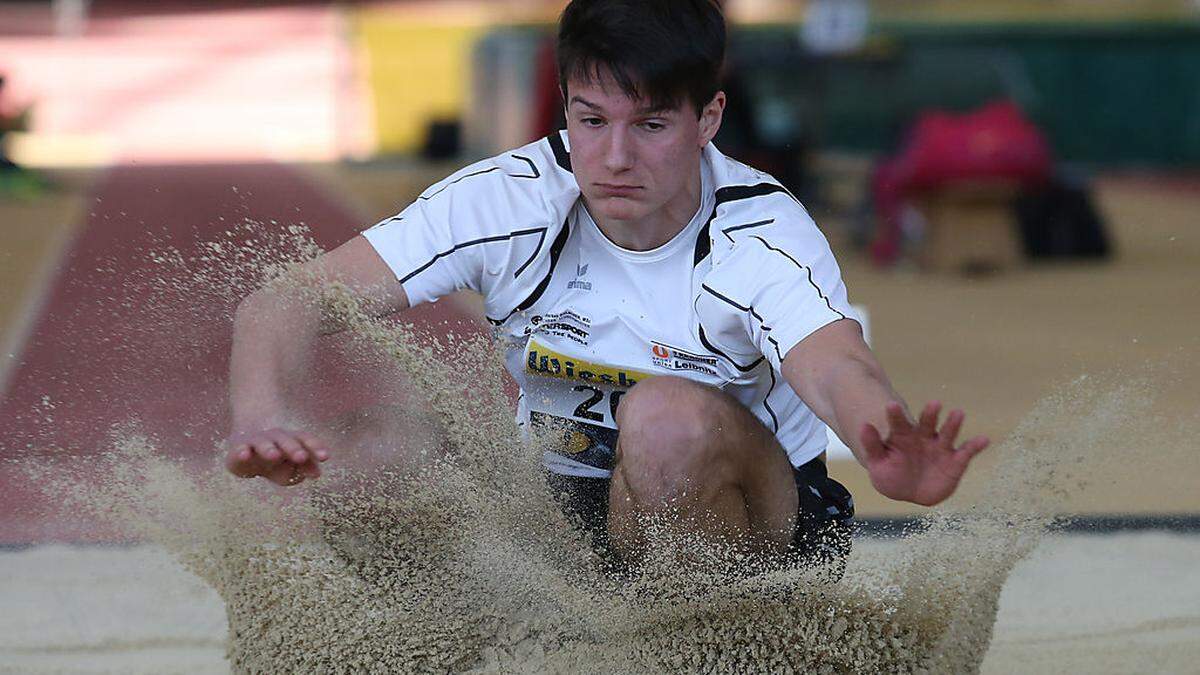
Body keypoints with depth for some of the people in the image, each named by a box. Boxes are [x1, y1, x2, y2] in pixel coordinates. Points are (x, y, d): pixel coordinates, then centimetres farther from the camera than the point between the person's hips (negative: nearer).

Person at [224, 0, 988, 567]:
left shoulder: (761, 234, -23)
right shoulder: (512, 201, -15)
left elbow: (837, 366, -44)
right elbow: (286, 301, -18)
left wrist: (889, 450, -70)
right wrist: (260, 419, -42)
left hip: (756, 529, -4)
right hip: (566, 516, 4)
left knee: (670, 414, -36)